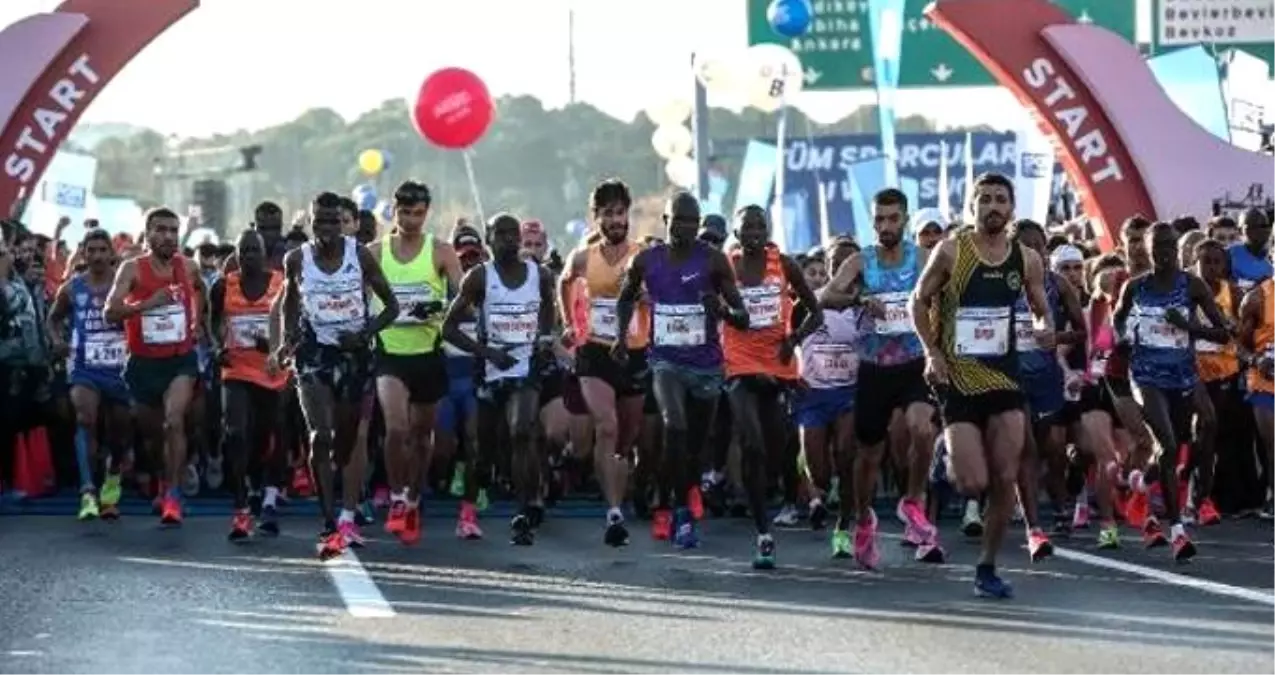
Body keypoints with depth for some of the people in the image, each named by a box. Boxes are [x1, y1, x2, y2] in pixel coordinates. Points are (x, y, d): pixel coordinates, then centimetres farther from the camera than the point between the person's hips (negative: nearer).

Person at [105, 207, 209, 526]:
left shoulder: (189, 268, 1)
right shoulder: (132, 269, -9)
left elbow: (201, 291, 26)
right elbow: (111, 311, -21)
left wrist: (198, 322, 15)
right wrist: (149, 302, -30)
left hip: (180, 359, 0)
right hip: (144, 361, 0)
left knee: (174, 421, -22)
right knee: (150, 430, 16)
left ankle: (173, 495, -21)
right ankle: (165, 481, 43)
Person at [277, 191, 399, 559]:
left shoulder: (361, 256, -4)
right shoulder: (296, 260, 0)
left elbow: (391, 306, 2)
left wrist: (365, 333, -14)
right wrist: (287, 339, 2)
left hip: (354, 354, 1)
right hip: (315, 353, -1)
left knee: (346, 440, 12)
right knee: (320, 437, -18)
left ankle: (347, 513, 31)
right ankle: (330, 524, -20)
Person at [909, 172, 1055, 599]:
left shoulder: (1027, 260, 5)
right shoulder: (951, 252, -5)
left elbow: (1041, 310, 17)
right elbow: (919, 301, 3)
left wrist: (1046, 328, -7)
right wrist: (932, 352, -9)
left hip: (1004, 376, 3)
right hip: (958, 378, -3)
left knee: (1005, 479, -3)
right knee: (973, 484, -11)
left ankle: (987, 568, 10)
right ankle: (948, 463, 25)